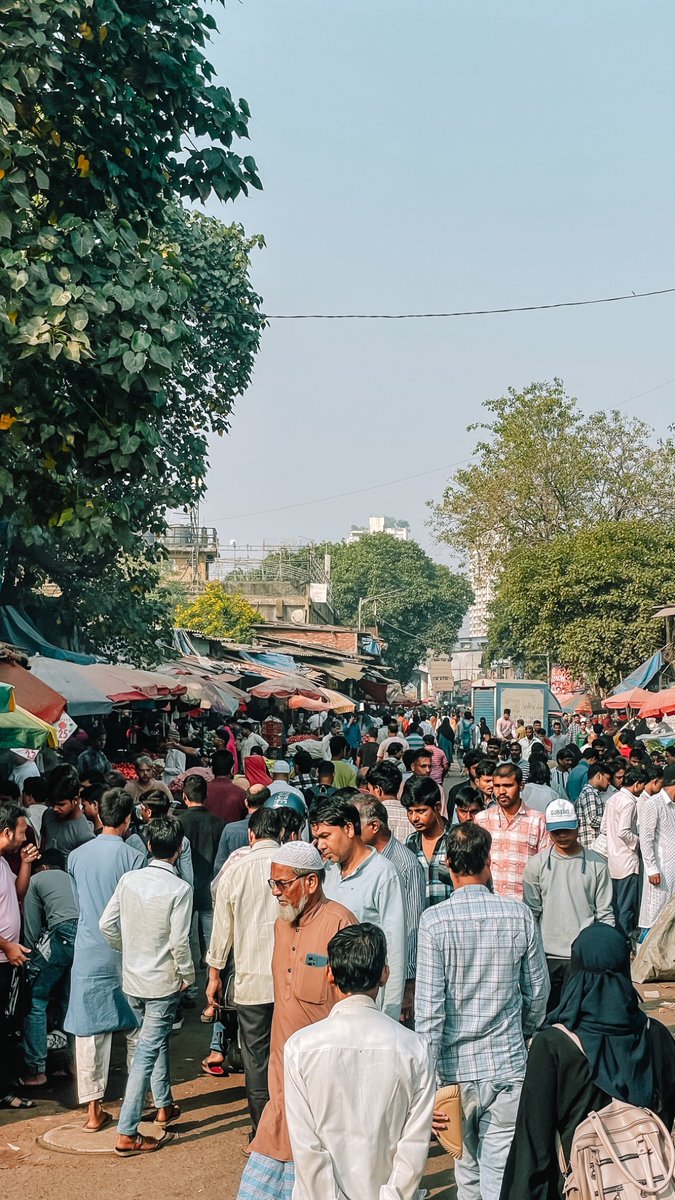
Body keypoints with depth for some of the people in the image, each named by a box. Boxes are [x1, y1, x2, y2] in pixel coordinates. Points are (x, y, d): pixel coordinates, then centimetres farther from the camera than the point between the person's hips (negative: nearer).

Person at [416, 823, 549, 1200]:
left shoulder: (435, 920, -11)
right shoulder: (520, 915, -4)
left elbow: (429, 1006, -12)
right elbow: (538, 993, 7)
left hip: (456, 1067, 0)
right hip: (509, 1063, 0)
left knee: (467, 1166, 18)